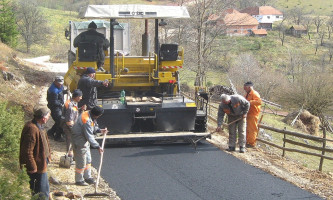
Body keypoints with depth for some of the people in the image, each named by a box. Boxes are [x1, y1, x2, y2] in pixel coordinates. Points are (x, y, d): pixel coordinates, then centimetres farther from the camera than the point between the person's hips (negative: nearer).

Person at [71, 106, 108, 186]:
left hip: (85, 141, 10)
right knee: (81, 162, 1)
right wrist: (98, 147, -26)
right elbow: (89, 137, -29)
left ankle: (88, 177, 32)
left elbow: (93, 127, 16)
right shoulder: (87, 121, -31)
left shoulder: (89, 114, -1)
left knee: (88, 160, 19)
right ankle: (79, 180, 15)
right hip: (79, 142, -10)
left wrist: (99, 130, -1)